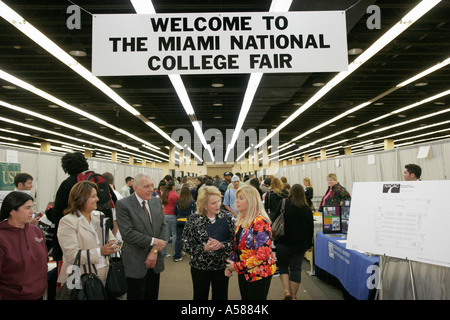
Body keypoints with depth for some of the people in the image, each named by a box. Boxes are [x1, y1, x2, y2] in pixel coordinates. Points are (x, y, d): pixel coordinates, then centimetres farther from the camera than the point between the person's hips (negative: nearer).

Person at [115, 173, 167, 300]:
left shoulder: (157, 201, 5)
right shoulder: (123, 204, -12)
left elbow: (162, 226, 2)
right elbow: (127, 233, -19)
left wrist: (155, 251, -8)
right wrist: (152, 241, -16)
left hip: (155, 259, 5)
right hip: (135, 262, -5)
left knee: (153, 295, 16)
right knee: (136, 296, 8)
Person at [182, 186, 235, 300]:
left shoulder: (226, 216, -6)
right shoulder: (193, 219, -10)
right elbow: (186, 245, -9)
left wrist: (222, 245, -24)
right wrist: (204, 248, -24)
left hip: (221, 266, 1)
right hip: (200, 267, -1)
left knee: (221, 296, 15)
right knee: (200, 296, 15)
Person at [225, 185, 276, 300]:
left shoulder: (260, 222, -21)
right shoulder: (242, 219, 5)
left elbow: (263, 254, -25)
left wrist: (237, 266, -19)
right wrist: (230, 265, 1)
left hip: (259, 273, -7)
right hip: (243, 272, 8)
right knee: (245, 297, 18)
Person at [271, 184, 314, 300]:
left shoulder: (283, 203, -6)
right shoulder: (307, 209, 0)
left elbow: (275, 221, -6)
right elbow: (311, 228, 6)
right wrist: (309, 244, 17)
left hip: (283, 242, -1)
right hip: (300, 244, 2)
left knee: (283, 266, 13)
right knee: (296, 268, 8)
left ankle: (287, 291, 0)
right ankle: (293, 296, 12)